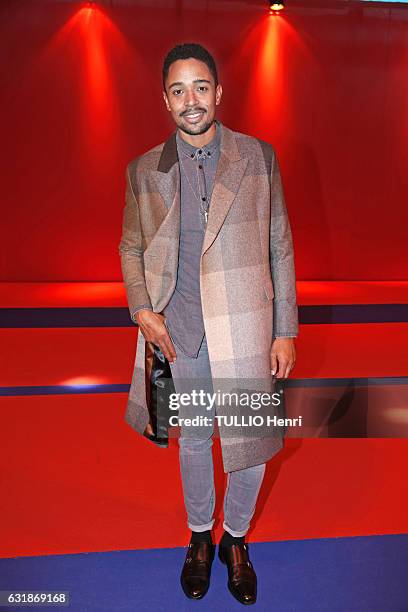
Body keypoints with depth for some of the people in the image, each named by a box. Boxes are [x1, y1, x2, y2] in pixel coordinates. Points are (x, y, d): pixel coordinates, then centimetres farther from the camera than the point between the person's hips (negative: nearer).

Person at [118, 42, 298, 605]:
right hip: (179, 333, 1)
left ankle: (236, 539, 41)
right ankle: (199, 535, 44)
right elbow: (131, 246, 12)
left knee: (251, 442, 11)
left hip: (245, 331, 0)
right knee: (193, 439, 18)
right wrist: (142, 309, -5)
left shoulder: (259, 157, 0)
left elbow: (280, 247, 1)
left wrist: (286, 330, -2)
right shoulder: (144, 170, 3)